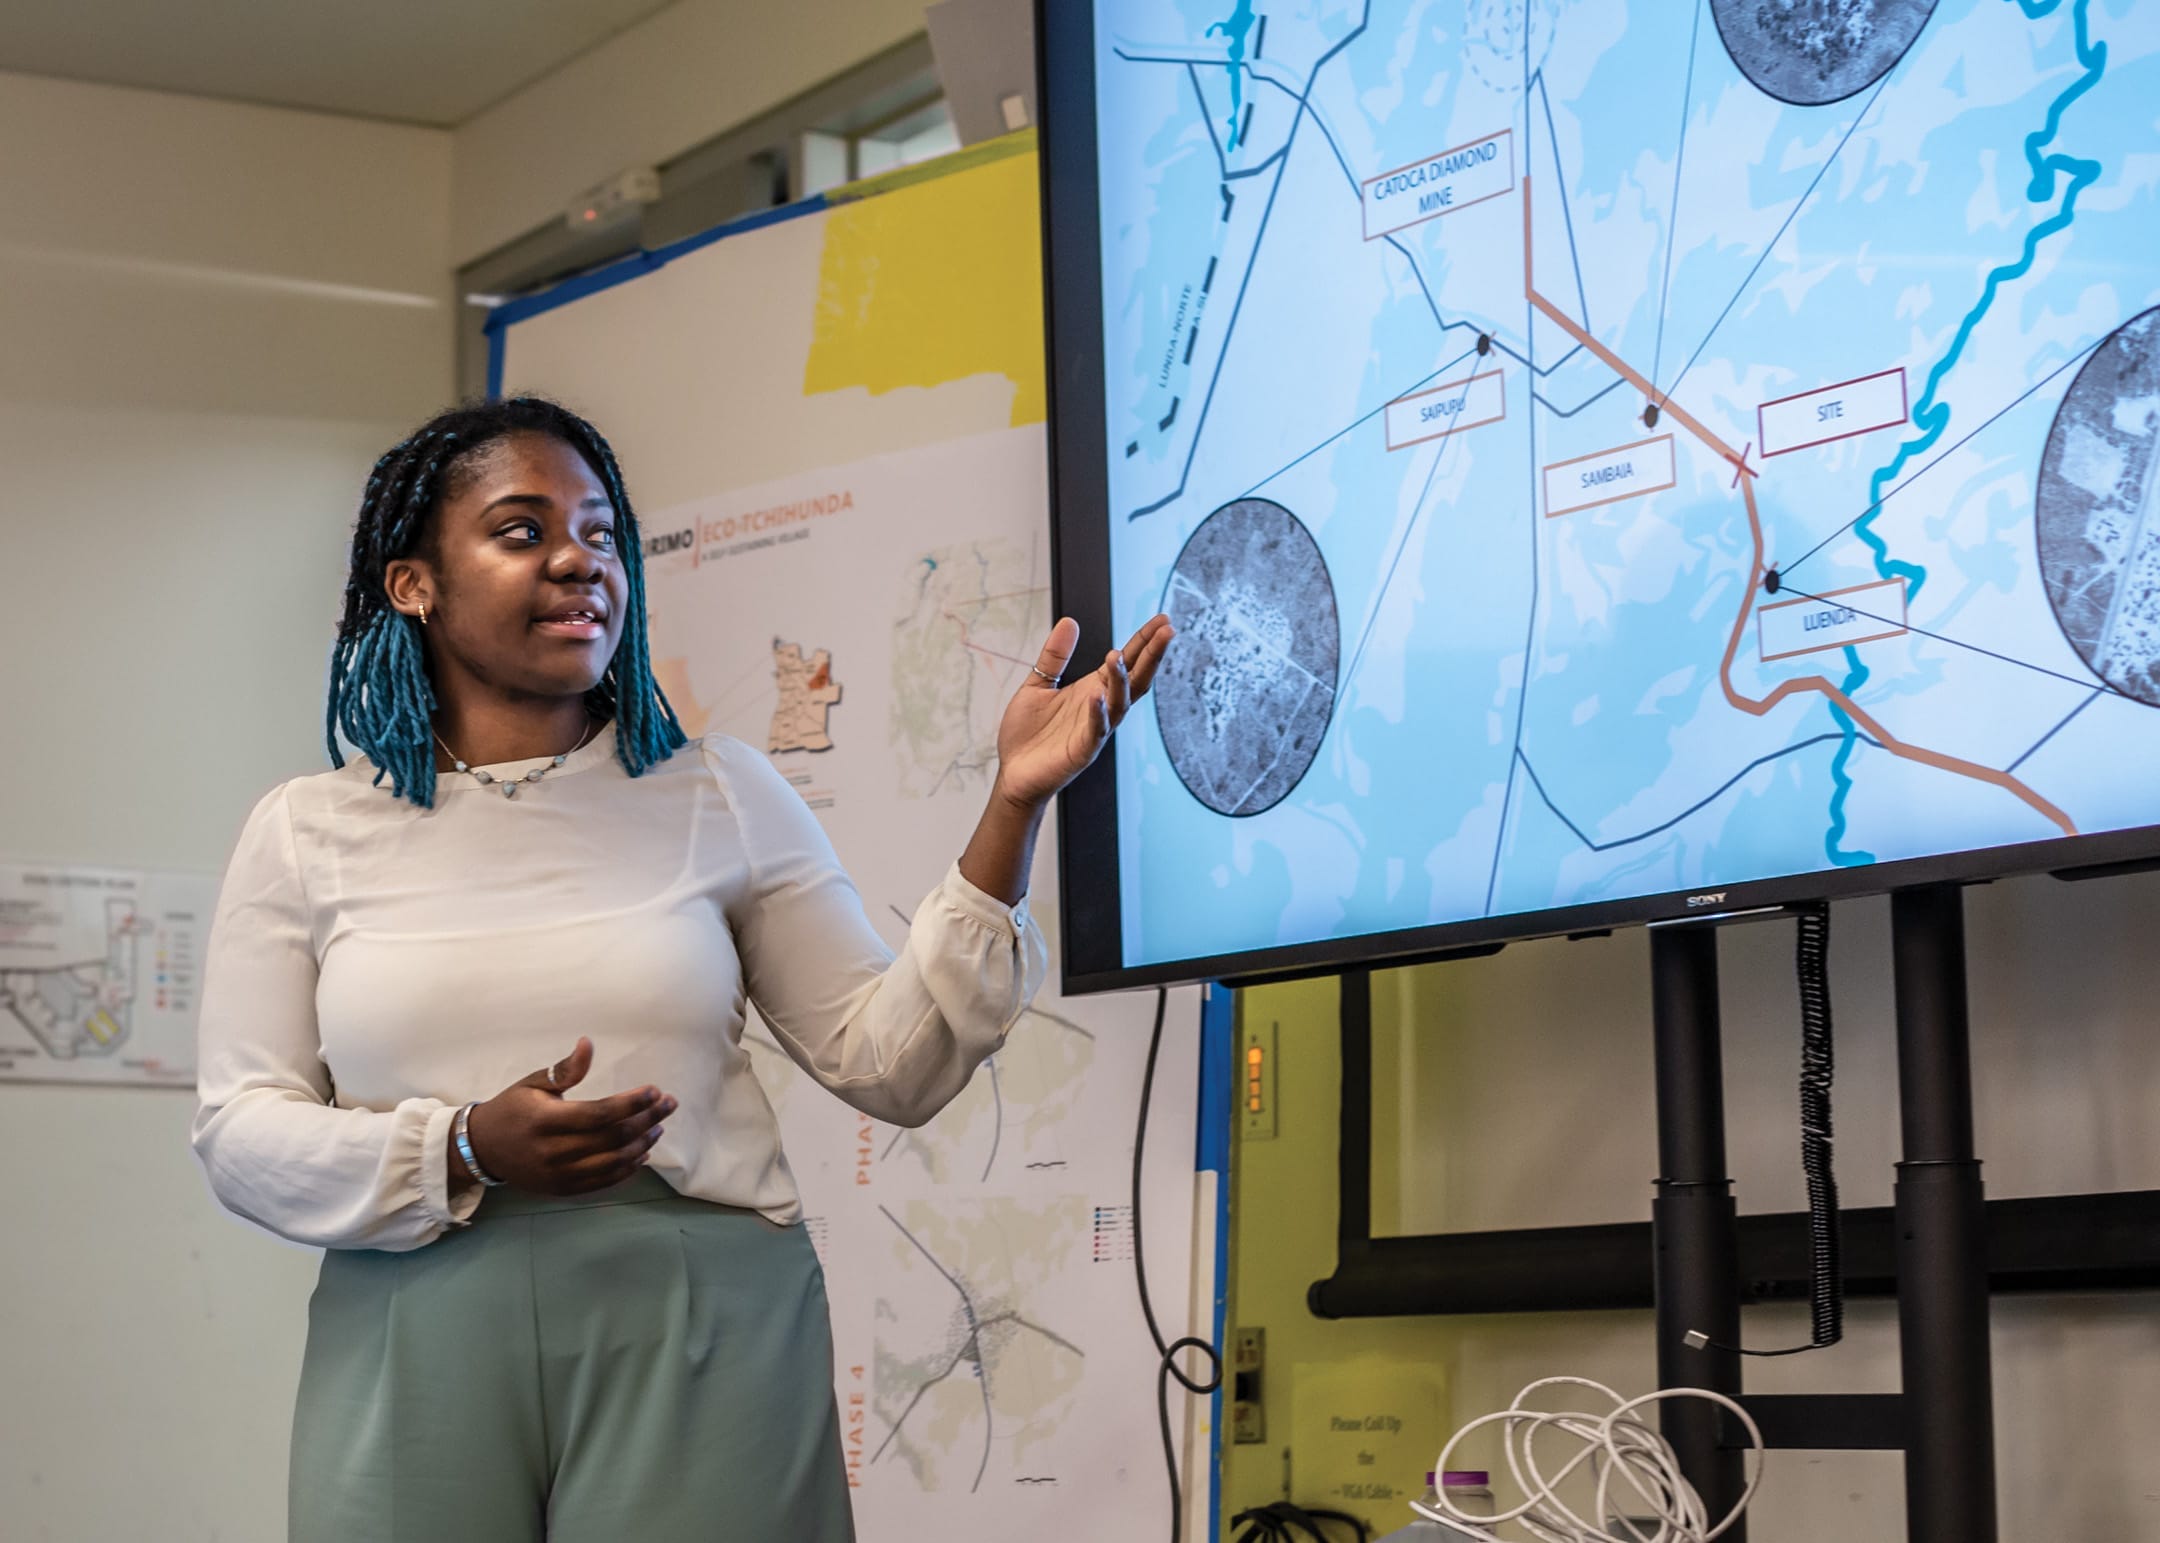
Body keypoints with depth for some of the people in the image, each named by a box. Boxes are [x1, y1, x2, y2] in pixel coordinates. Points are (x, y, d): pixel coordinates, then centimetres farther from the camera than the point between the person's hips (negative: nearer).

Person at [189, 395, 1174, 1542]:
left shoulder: (719, 794, 8)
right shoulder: (306, 834, 7)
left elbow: (891, 1063, 4)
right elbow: (239, 1133, 2)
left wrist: (1014, 804, -4)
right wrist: (466, 1155, -14)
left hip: (706, 1339, 0)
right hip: (421, 1353, 0)